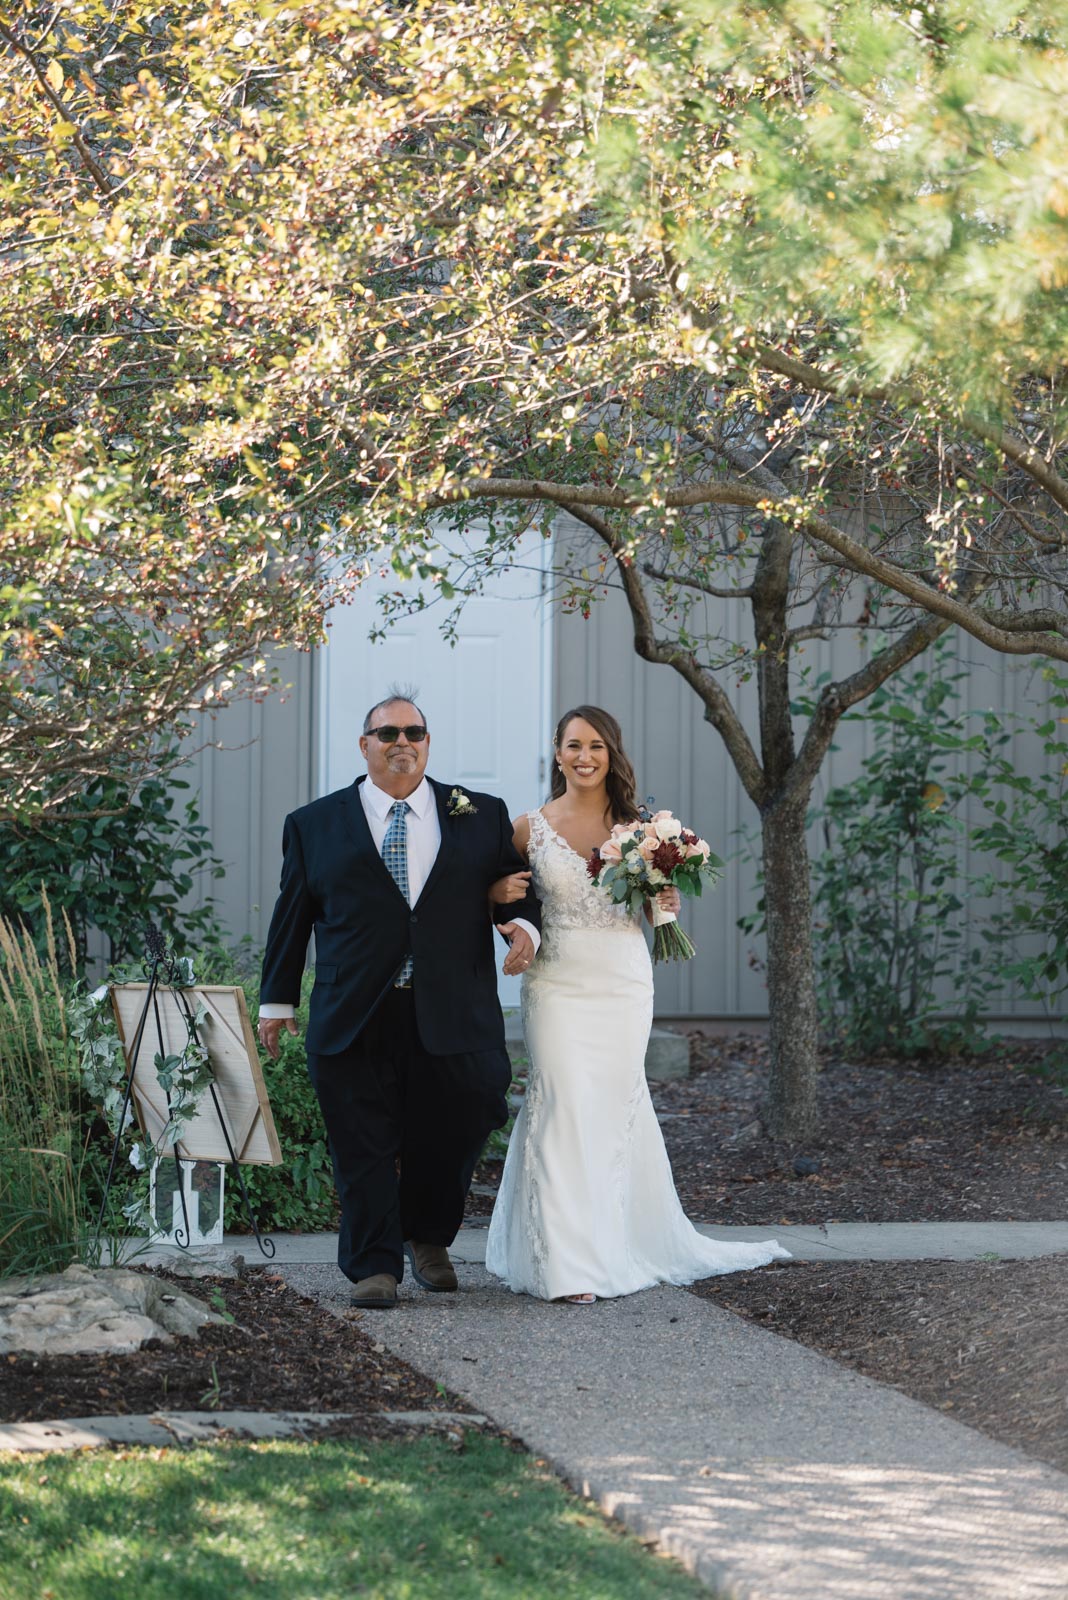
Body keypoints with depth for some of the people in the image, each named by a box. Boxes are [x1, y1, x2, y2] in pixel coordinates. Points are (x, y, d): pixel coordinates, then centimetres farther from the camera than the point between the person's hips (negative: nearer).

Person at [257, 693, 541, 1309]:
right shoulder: (315, 825, 10)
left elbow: (517, 888, 14)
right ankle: (375, 1266, 6)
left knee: (452, 1137, 5)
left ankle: (429, 1241, 29)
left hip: (453, 1019, 1)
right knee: (364, 1148, -1)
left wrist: (525, 927, -8)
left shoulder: (482, 817, 11)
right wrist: (278, 1001, 14)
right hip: (355, 1021, -1)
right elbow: (292, 916, 14)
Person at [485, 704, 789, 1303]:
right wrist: (500, 892, -10)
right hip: (560, 984, -1)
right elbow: (500, 887, 13)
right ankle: (570, 1263, -6)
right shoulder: (532, 828, 1)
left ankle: (620, 1247, 22)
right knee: (564, 1111, -8)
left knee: (614, 1110, 7)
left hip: (625, 984, 1)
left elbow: (660, 902, 14)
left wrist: (667, 904, -9)